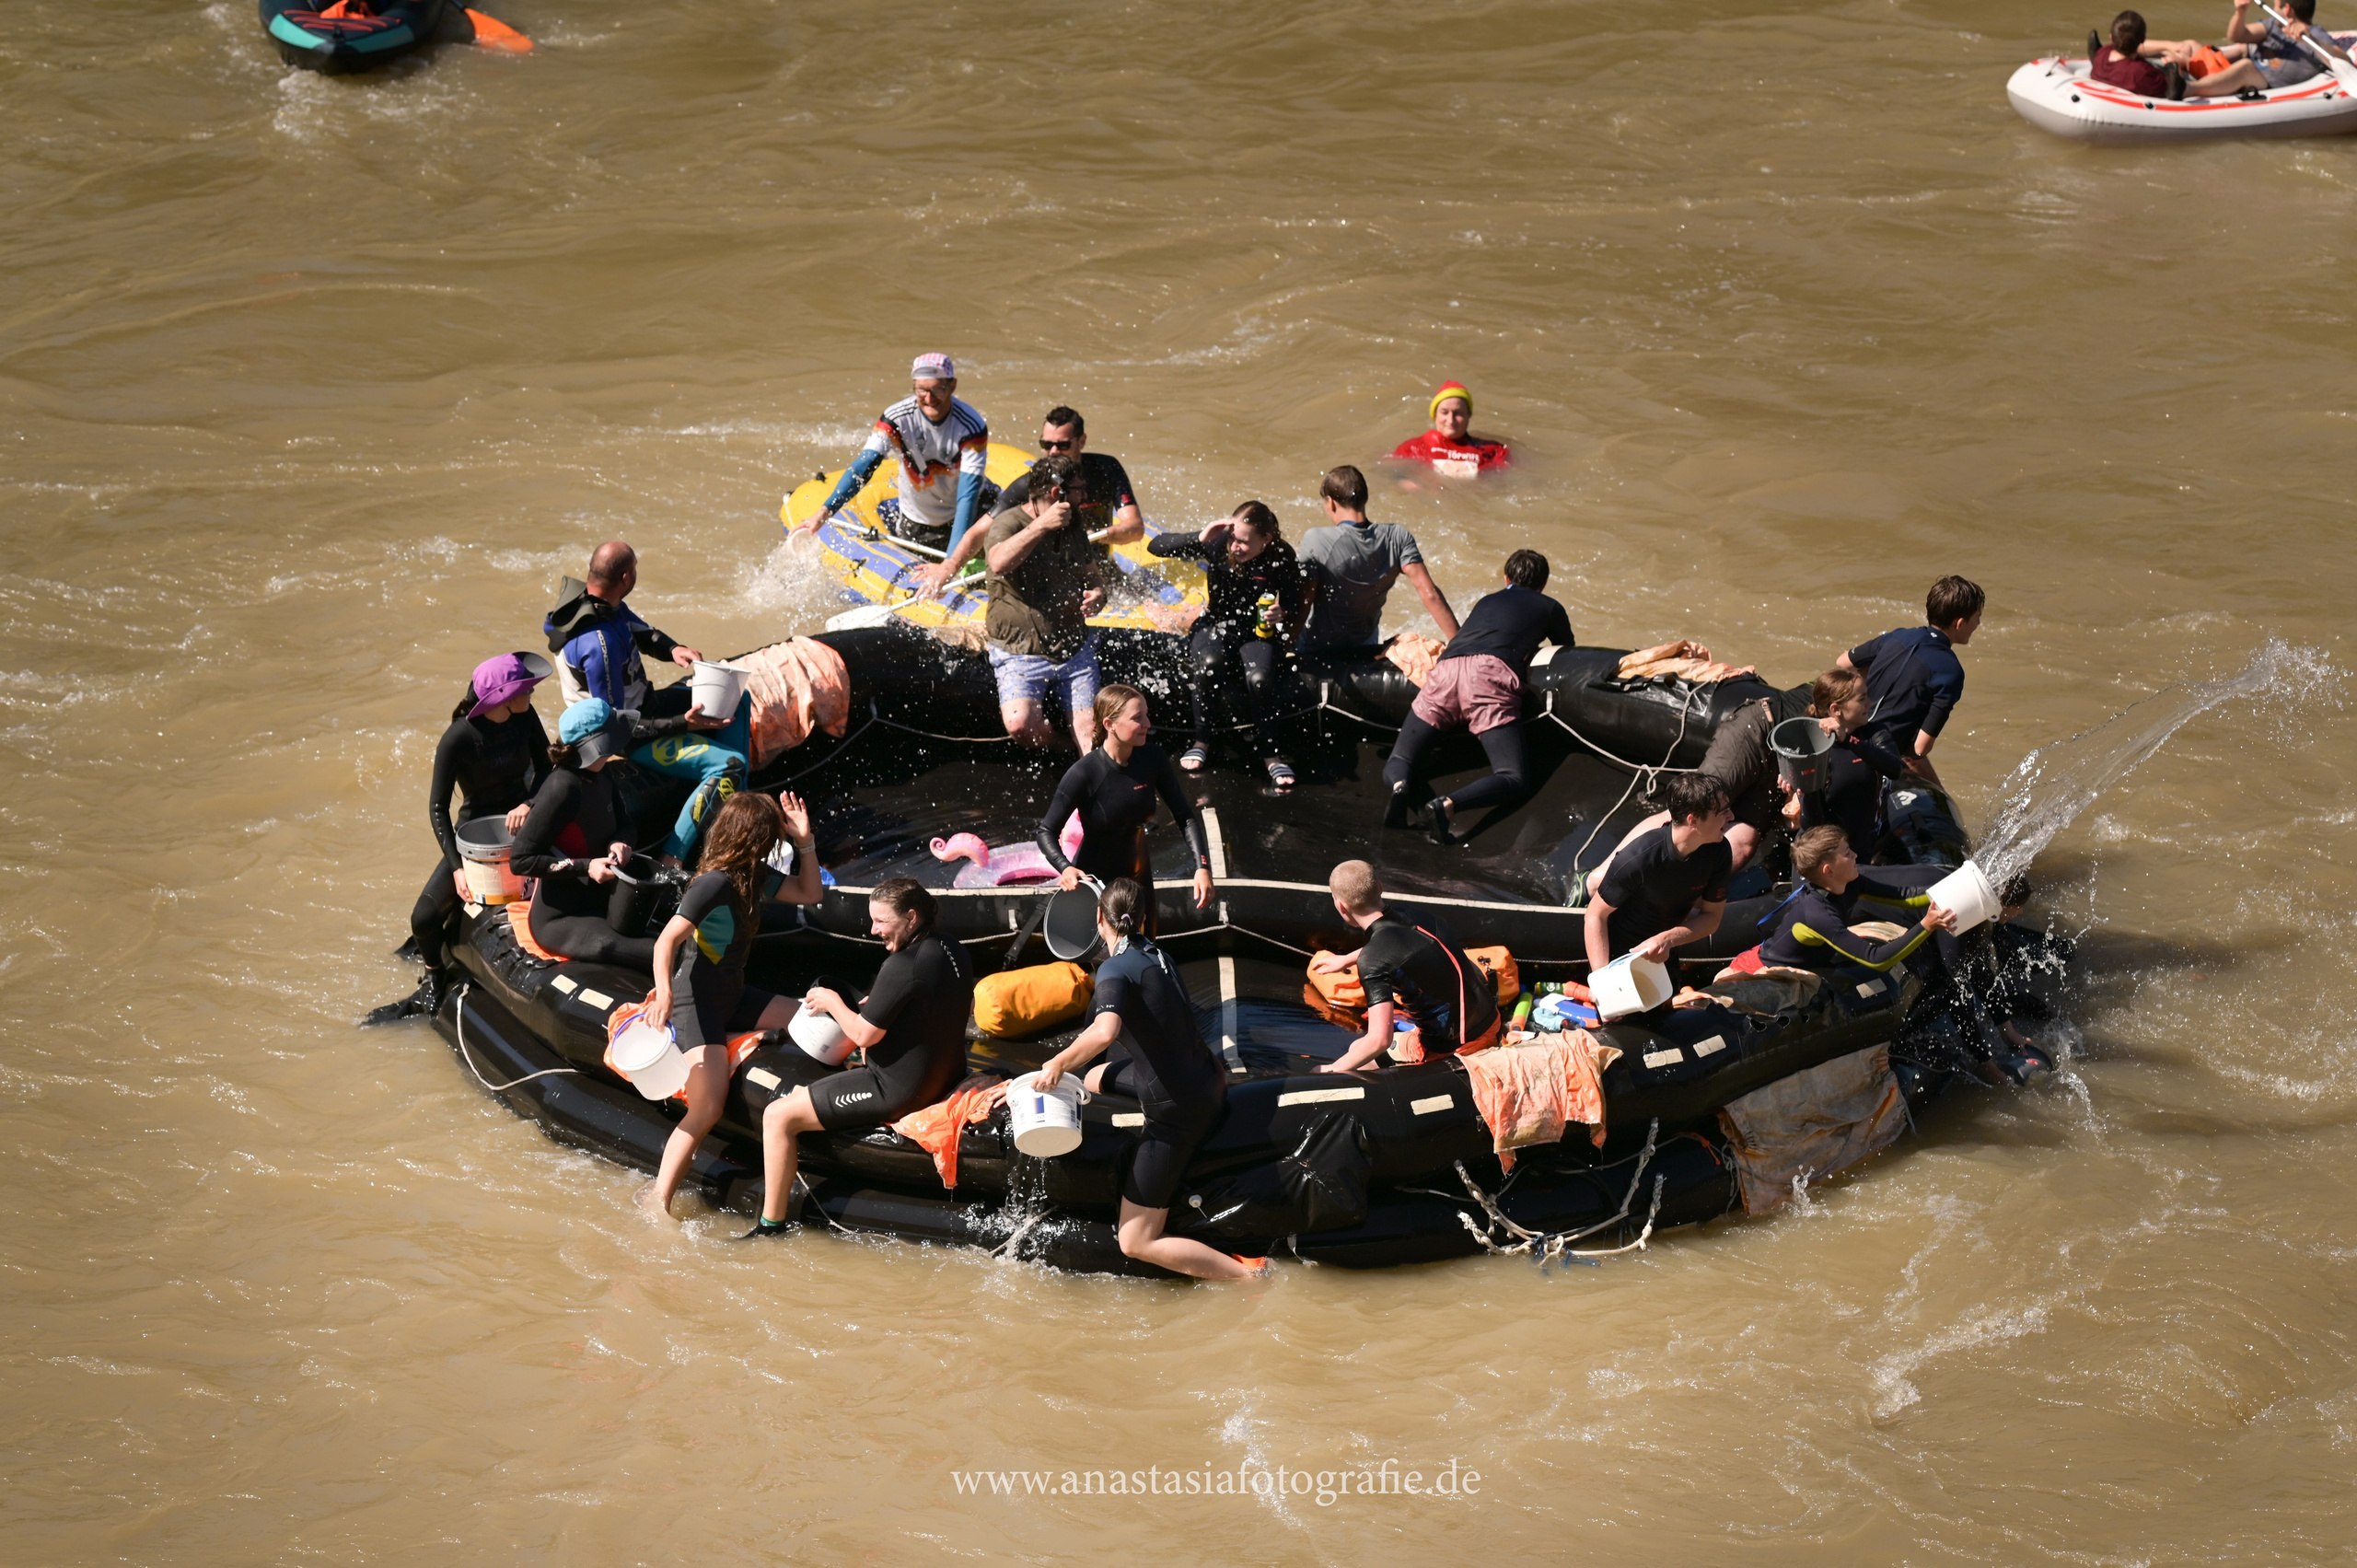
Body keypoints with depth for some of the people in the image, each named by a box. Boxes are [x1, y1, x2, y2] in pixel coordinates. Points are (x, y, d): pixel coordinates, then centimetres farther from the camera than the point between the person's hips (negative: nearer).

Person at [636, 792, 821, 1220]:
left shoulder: (754, 877, 6)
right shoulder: (716, 883, -21)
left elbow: (808, 893, 18)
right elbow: (666, 941, -29)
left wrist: (805, 841, 4)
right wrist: (664, 994, -45)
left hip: (732, 996, 9)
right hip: (696, 1003, -9)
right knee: (708, 1108, -22)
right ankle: (657, 1197, -16)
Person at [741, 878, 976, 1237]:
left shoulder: (903, 966, -25)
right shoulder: (955, 954, 2)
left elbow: (864, 1035, -21)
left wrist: (833, 1002, -3)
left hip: (898, 1092, -10)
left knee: (778, 1116, -5)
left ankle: (772, 1224, 2)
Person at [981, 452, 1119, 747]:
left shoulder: (1074, 527, 12)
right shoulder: (1010, 523, -11)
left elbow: (1093, 570, 26)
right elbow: (999, 563, -32)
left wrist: (1098, 590, 1)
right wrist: (1041, 525, -32)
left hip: (1075, 648, 6)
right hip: (1020, 654, -6)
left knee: (1089, 729, -8)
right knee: (1022, 725, -25)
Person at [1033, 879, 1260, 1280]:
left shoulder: (1115, 969, -17)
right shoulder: (1157, 955, 7)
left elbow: (1104, 1032, -36)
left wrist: (1057, 1064, -20)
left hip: (1176, 1109, -8)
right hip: (1207, 1080, 8)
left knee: (1136, 1243, -3)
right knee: (1094, 1078, 33)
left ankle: (1250, 1275, -10)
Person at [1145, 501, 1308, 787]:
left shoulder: (1282, 559, -16)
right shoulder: (1218, 545, -16)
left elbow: (1295, 606, -2)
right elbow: (1156, 546, -19)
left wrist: (1283, 614, -27)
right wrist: (1199, 539, -34)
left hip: (1258, 632, 0)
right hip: (1215, 625, 1)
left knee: (1259, 678, -33)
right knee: (1210, 664, -35)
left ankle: (1270, 754, -10)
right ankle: (1201, 742, -13)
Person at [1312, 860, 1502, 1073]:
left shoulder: (1372, 960, -23)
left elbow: (1380, 1040, -29)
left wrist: (1332, 1070, -17)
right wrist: (1346, 959, 39)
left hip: (1454, 1046, -7)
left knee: (1358, 1050, 11)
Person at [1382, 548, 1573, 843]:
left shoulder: (1487, 601, 38)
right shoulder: (1549, 608, 28)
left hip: (1445, 668, 4)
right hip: (1490, 673, -4)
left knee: (1397, 764, 7)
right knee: (1513, 780, -10)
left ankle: (1400, 785, -29)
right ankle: (1447, 805, -36)